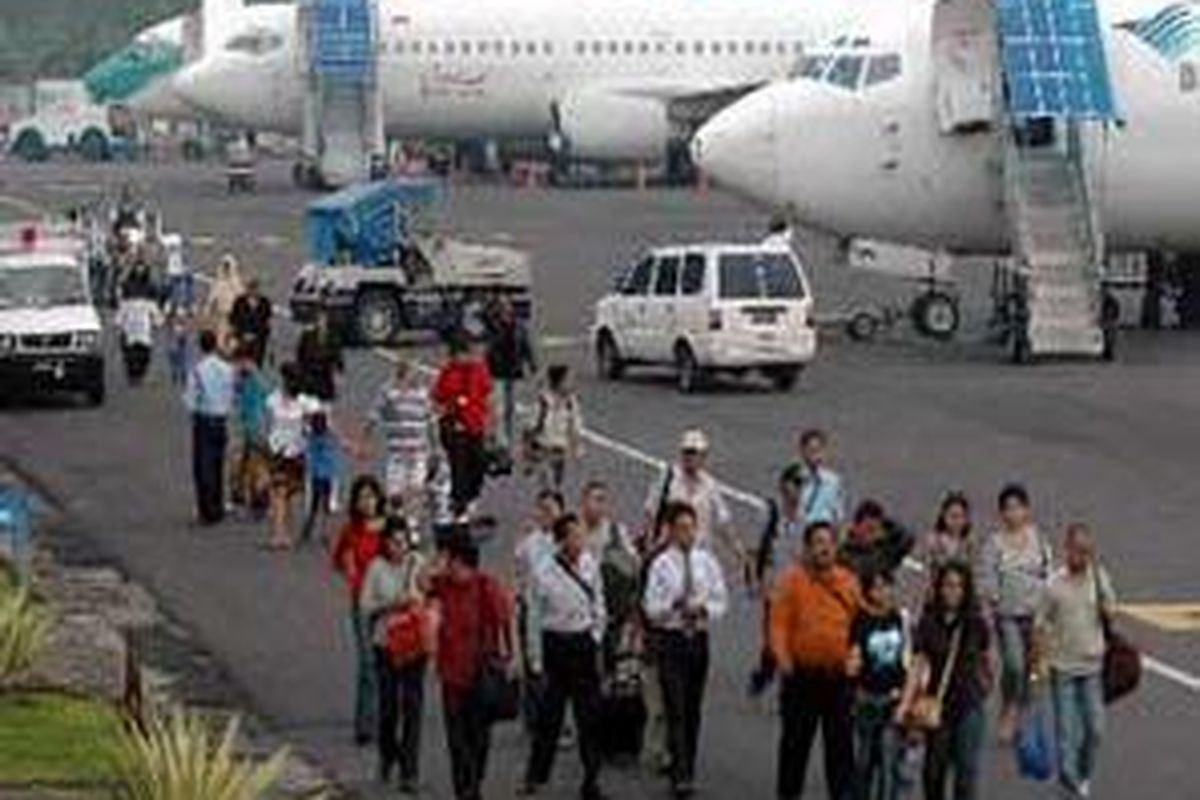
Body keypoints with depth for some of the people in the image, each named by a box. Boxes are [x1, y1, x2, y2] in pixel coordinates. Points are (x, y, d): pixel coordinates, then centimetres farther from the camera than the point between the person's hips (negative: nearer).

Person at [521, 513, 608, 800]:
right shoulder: (544, 574, -12)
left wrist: (596, 634, 6)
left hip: (584, 643, 4)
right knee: (549, 714, 3)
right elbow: (534, 619, -6)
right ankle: (535, 777, 17)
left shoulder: (589, 564, -1)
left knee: (589, 714, 6)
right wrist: (537, 662, -4)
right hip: (555, 644, -3)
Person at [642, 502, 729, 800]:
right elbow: (651, 608, -9)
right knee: (676, 710, -9)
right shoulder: (661, 565, -6)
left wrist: (704, 608, -13)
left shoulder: (707, 562, 5)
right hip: (671, 639, -4)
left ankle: (688, 770, 23)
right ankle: (681, 776, -12)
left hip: (699, 638, 4)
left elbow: (721, 602, 8)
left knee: (694, 709, 11)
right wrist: (674, 605, -27)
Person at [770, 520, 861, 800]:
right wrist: (783, 657, -21)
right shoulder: (793, 580, -4)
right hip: (802, 675, -2)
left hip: (839, 675, 2)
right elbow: (779, 622, -8)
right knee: (796, 738, 8)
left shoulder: (848, 582, 5)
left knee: (841, 741, 3)